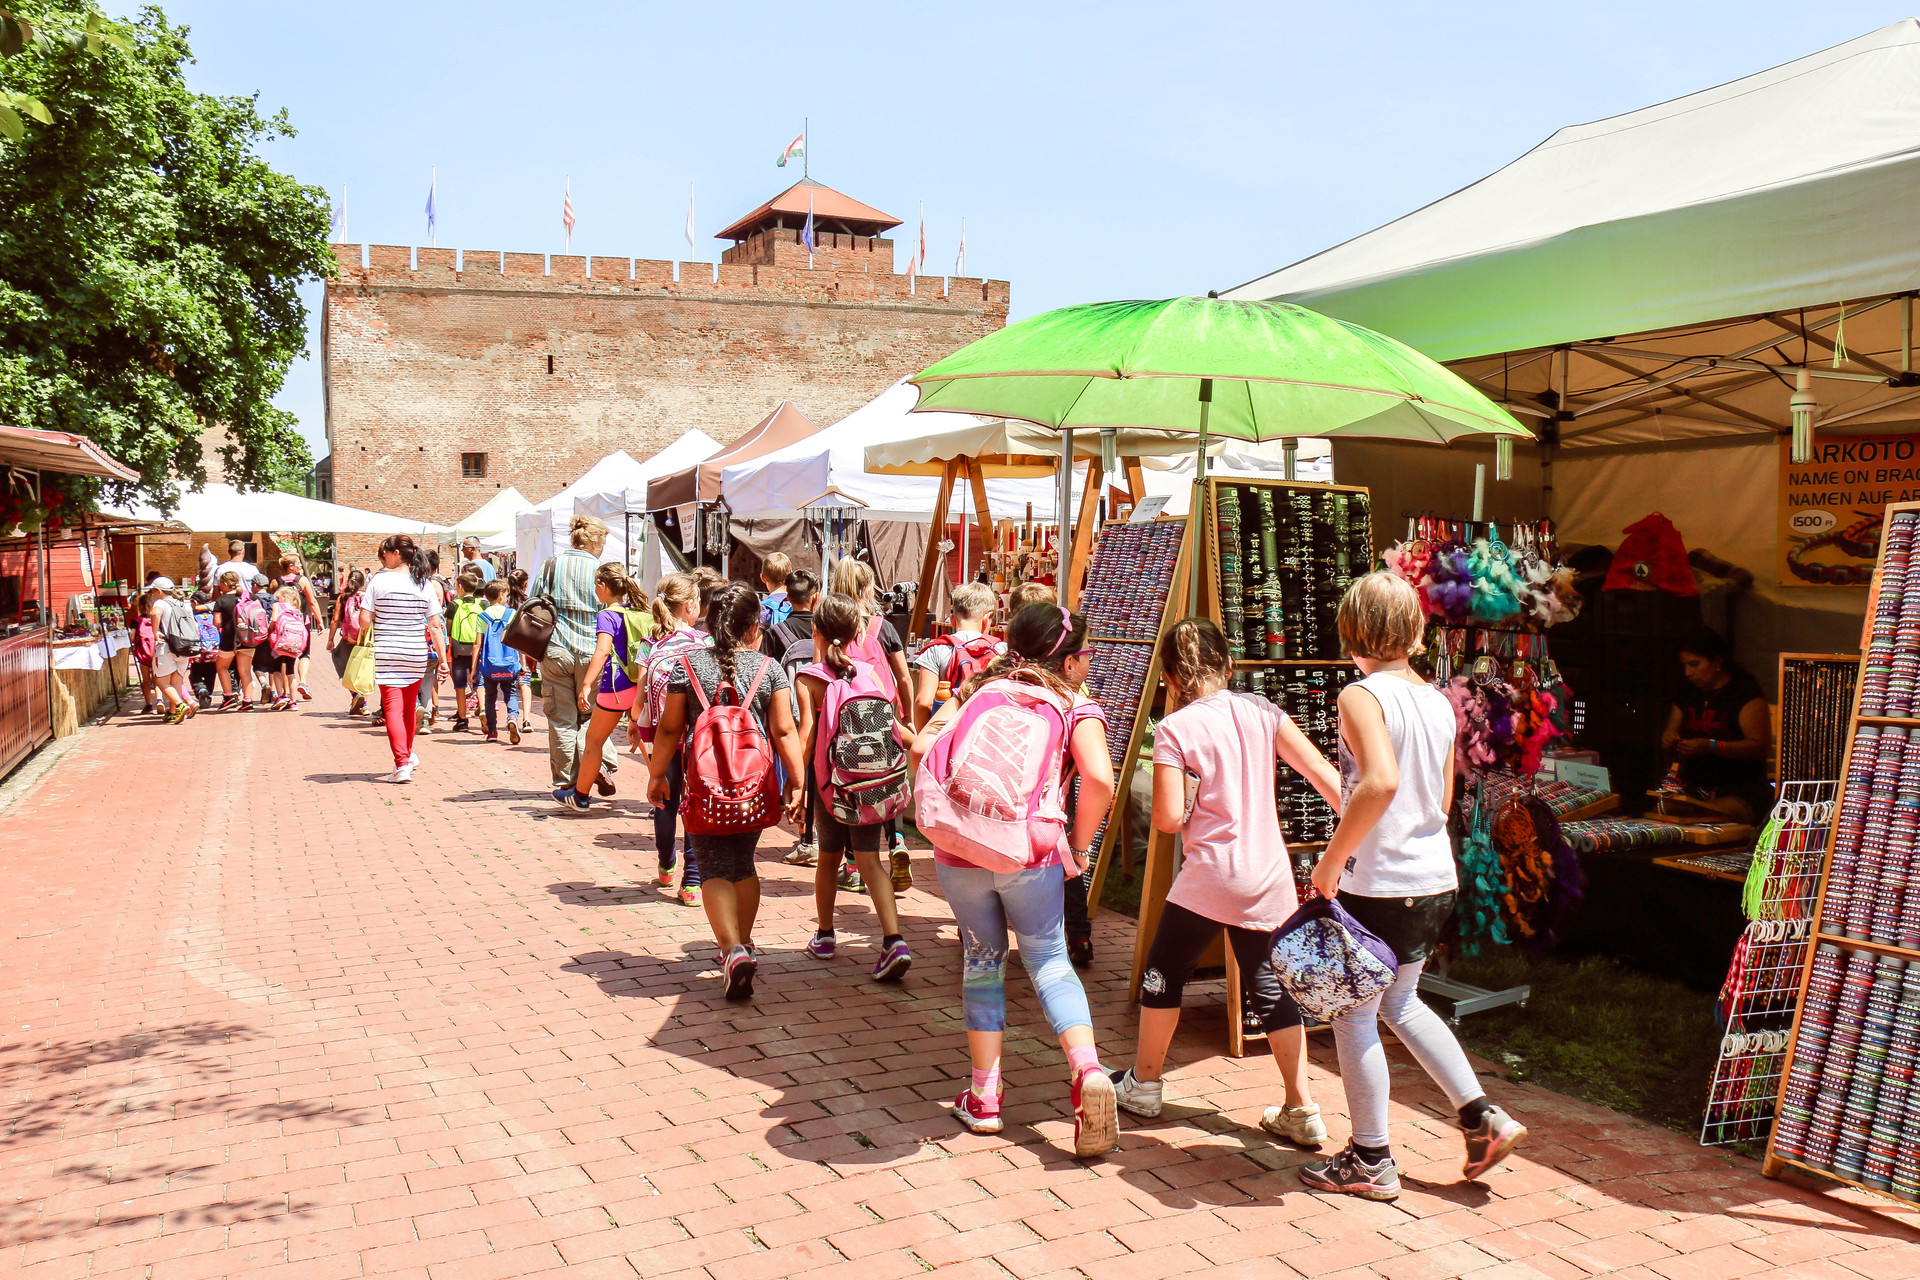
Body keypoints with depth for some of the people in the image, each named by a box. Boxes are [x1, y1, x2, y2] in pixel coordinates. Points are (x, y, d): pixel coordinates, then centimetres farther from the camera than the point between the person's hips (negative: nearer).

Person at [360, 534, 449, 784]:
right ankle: (408, 754, 37)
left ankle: (402, 765, -10)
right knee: (409, 706, 20)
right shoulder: (424, 585, 1)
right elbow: (436, 626, 0)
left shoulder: (379, 581, -7)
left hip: (387, 654, -3)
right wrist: (443, 659, 4)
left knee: (393, 707, -1)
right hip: (417, 655, 3)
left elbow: (364, 621, -9)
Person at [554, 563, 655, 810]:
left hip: (616, 687, -6)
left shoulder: (607, 616, -9)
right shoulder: (643, 613, 11)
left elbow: (602, 651, -21)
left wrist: (586, 685, -26)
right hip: (641, 686, 6)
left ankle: (580, 795, 22)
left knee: (594, 740, 10)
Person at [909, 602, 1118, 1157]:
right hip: (1031, 853, -2)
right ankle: (1087, 1070, -10)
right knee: (1049, 962, 12)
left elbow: (923, 747, 6)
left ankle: (984, 1099, 20)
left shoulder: (976, 687, 14)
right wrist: (1078, 845, 0)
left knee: (982, 961, 18)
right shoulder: (1077, 705, 3)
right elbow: (1099, 779, -12)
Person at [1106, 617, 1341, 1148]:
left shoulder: (1175, 729, -9)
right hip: (1270, 877, 4)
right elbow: (1326, 777, 0)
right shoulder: (1262, 712, 3)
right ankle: (1302, 1110, 13)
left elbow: (1168, 819, -12)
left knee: (1164, 974, 15)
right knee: (1270, 987, 14)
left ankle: (1143, 1083, 29)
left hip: (1210, 876, -4)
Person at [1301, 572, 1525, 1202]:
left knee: (1354, 1014, 8)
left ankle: (1370, 1161, 18)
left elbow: (1380, 782, -32)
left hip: (1377, 884, -8)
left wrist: (1331, 860, -24)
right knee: (1400, 1003, 25)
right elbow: (1443, 800, 15)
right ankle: (1482, 1118, 24)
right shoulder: (1438, 701, 8)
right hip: (1436, 878, 8)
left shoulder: (1363, 695, -16)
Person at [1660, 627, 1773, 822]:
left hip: (1740, 790, -5)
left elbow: (1761, 746, -11)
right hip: (1693, 788, 5)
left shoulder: (1744, 690, -2)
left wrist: (1711, 746, -22)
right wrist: (1668, 741, -3)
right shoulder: (1688, 693, 17)